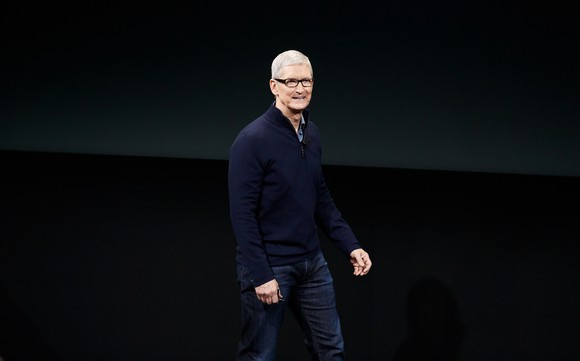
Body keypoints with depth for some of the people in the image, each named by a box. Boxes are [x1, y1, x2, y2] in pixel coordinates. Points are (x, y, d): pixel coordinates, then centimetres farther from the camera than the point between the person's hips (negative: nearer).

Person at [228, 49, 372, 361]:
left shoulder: (312, 134, 6)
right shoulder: (252, 140, -17)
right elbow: (242, 214, -18)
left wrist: (350, 245, 8)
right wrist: (260, 275, -20)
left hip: (312, 263, 7)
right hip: (269, 266, -7)